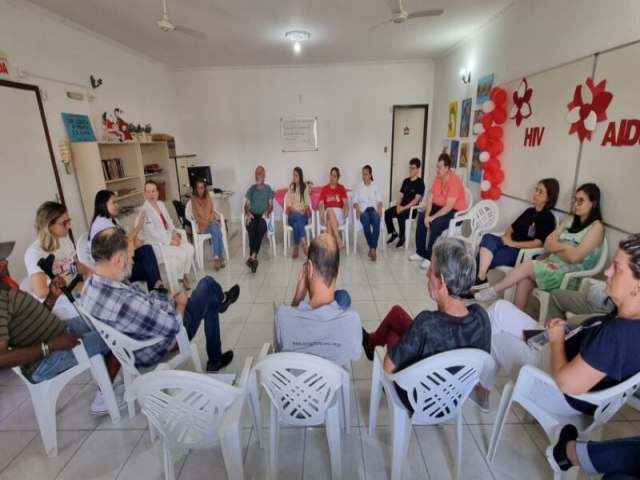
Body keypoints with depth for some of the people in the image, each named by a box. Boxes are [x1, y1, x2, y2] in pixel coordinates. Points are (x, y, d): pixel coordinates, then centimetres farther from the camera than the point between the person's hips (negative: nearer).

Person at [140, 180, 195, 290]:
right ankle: (178, 279, -1)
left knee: (190, 248, -15)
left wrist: (174, 232, -4)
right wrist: (171, 241, -20)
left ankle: (184, 275, -1)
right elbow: (152, 233, -20)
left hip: (169, 236, 7)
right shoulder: (145, 210, -16)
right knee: (181, 254, -24)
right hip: (156, 244, -7)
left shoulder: (161, 204, 8)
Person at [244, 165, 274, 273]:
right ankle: (254, 257, -35)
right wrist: (248, 213, -9)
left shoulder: (268, 188, 16)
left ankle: (253, 256, -40)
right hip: (252, 215, 1)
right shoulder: (251, 189, 20)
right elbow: (246, 205, 14)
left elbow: (271, 205, 9)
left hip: (263, 215, -1)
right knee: (251, 227, -35)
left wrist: (266, 213, -13)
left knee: (261, 226, -37)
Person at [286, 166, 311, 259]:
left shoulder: (305, 187, 11)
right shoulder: (290, 188, 13)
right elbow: (289, 204, 5)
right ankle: (304, 244, -41)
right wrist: (296, 211, -13)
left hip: (303, 214, 0)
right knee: (297, 217, -37)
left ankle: (296, 248, -38)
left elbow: (307, 203, 5)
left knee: (296, 223, -36)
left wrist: (303, 211, -15)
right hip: (292, 214, 0)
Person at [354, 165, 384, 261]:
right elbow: (355, 201, 8)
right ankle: (372, 248, -28)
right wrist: (357, 209, -12)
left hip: (373, 209, 1)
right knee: (366, 222, -36)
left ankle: (373, 248, -38)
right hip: (363, 210, 0)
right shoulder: (359, 187, 15)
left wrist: (379, 209, -9)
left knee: (376, 222, -35)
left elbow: (379, 200, 10)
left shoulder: (375, 186, 17)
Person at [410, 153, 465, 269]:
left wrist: (433, 217, -29)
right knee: (421, 217, -10)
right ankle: (421, 252, 0)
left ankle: (430, 257, -16)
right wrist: (427, 215, -16)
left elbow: (449, 206, -29)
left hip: (454, 212, -8)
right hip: (438, 207, 8)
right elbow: (430, 199, -2)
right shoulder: (437, 178, 1)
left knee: (436, 224, -31)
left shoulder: (454, 181, -24)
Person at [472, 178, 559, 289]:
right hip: (510, 244, 7)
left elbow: (538, 243, -16)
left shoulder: (548, 218, -5)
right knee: (488, 237, -27)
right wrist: (507, 236, -2)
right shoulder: (529, 211, 18)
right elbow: (512, 227, 21)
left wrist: (512, 243, -17)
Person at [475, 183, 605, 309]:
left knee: (528, 265, -23)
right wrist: (565, 247, -9)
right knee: (524, 281, -22)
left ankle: (493, 291, -11)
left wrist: (555, 248, -1)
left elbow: (574, 257, -17)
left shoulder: (596, 227, -7)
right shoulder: (569, 220, 15)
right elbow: (548, 244, 8)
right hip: (553, 266, 6)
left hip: (570, 276, -6)